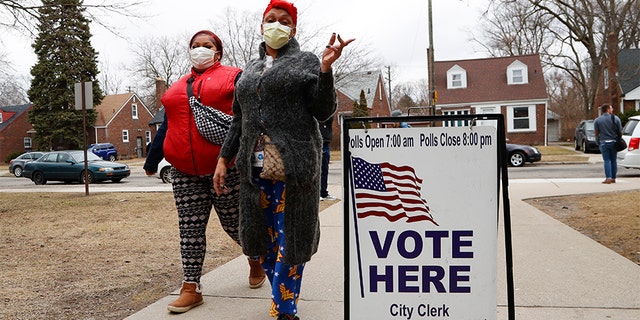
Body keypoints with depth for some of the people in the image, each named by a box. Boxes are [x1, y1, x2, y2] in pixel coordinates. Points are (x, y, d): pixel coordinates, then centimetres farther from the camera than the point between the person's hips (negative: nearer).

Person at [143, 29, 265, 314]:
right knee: (190, 227, 2)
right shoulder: (177, 87, 22)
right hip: (185, 172, 5)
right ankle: (191, 288, 8)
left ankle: (256, 258, 33)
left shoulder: (232, 77, 5)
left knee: (235, 223, 5)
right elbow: (167, 126, 24)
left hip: (225, 168, -4)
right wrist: (152, 161, 25)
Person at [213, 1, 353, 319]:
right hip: (255, 167, 5)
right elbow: (238, 120, 20)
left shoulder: (306, 61, 5)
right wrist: (223, 159, 13)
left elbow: (323, 112, -3)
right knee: (262, 237, 8)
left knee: (288, 237, 0)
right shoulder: (249, 70, 19)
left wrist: (326, 69, -15)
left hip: (294, 165, -4)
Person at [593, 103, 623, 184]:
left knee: (607, 160, 0)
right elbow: (620, 132, 2)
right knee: (614, 160, 10)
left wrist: (598, 141, 14)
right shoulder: (616, 118, -1)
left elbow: (596, 133, -2)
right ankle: (613, 178, 14)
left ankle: (608, 178, -10)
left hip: (604, 142, -1)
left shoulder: (597, 120, -4)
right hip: (614, 142, 1)